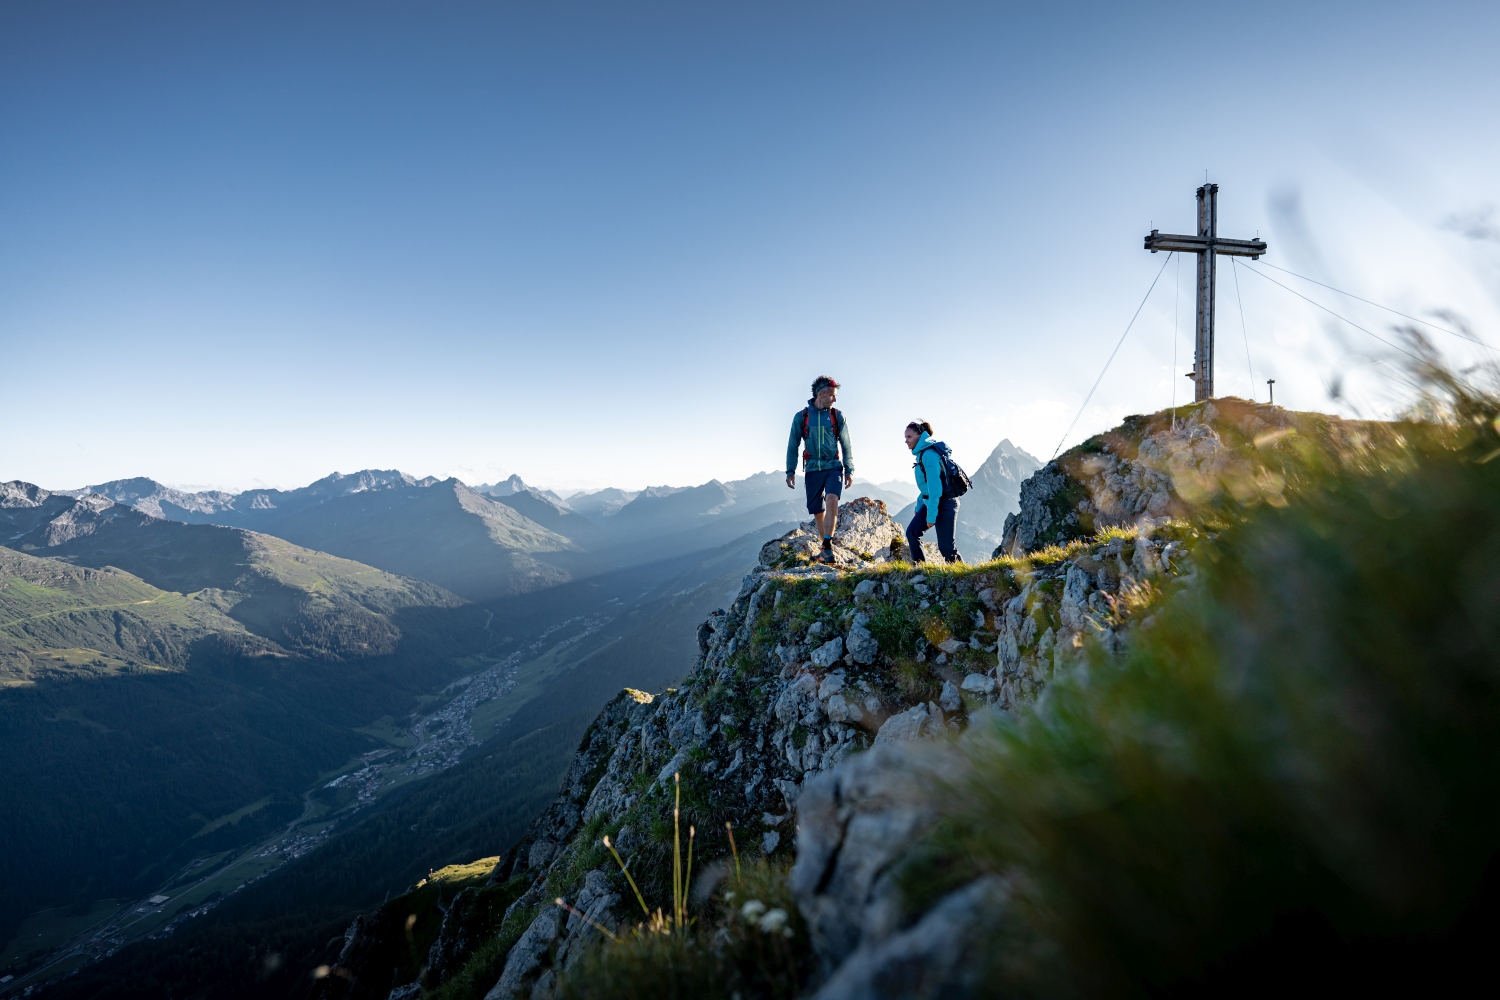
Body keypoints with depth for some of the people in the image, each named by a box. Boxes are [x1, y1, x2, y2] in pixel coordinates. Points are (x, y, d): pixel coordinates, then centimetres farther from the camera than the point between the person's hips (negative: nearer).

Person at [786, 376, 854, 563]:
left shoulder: (837, 416, 3)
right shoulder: (801, 416, 1)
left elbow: (846, 445, 8)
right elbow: (793, 445, 7)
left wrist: (849, 470, 4)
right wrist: (790, 471, 3)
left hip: (834, 467, -1)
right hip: (812, 470, 1)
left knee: (832, 500, -25)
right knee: (818, 512, 6)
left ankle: (827, 546, -23)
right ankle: (827, 547, 25)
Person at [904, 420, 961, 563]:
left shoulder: (929, 454, -20)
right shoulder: (921, 453, 11)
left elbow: (934, 486, -24)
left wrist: (931, 515, -23)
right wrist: (919, 507, 22)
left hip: (944, 503, -10)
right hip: (930, 501, 10)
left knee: (945, 546, -6)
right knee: (912, 532, 1)